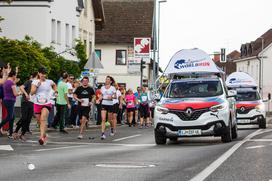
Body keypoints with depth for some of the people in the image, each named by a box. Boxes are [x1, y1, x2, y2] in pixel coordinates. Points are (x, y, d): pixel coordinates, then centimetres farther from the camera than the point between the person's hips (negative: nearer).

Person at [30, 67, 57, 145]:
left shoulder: (49, 82, 4)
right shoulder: (35, 82, 2)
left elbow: (54, 85, 28)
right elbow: (32, 93, -9)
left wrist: (55, 91, 14)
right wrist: (37, 85, -18)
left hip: (47, 104, -2)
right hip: (37, 104, 2)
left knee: (43, 119, -24)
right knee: (40, 122, 10)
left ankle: (42, 137, -36)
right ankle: (44, 136, 34)